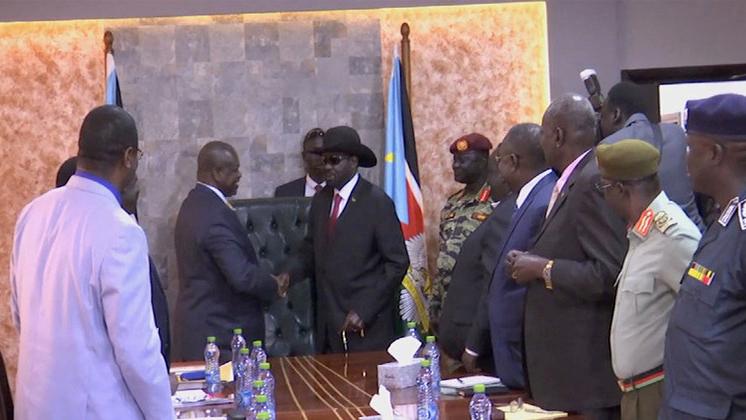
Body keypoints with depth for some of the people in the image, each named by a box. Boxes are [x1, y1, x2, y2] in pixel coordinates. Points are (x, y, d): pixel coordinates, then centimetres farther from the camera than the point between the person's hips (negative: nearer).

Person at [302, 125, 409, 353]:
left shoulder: (377, 202, -8)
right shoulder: (320, 200, 10)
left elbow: (397, 263, -9)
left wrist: (364, 311, -13)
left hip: (367, 324, -5)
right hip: (328, 324, 5)